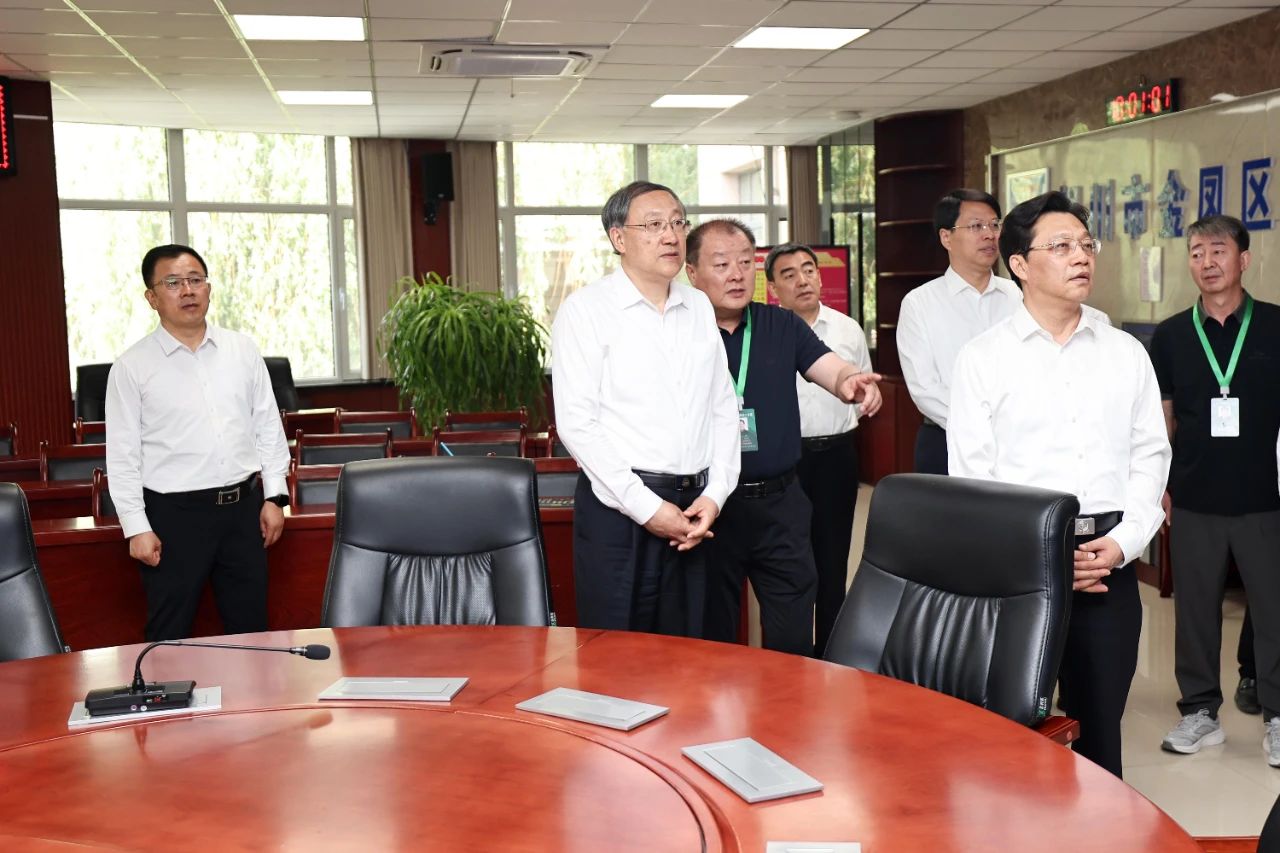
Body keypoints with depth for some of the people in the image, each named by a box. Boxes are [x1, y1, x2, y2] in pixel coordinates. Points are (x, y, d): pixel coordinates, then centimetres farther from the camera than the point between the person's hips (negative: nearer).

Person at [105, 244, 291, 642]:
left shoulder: (243, 350, 5)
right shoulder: (132, 367, -4)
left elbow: (269, 427, 9)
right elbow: (123, 455, -3)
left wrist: (274, 496, 4)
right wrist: (136, 527, -7)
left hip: (243, 506, 3)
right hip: (174, 514, -3)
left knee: (250, 626, 13)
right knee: (170, 637, 5)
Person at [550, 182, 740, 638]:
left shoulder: (699, 307, 12)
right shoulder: (585, 310, -6)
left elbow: (724, 406, 14)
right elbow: (576, 424, -11)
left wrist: (715, 494, 1)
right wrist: (646, 507, -14)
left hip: (694, 508, 5)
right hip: (618, 507, -5)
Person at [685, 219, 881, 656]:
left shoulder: (783, 325, 6)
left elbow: (835, 370, -7)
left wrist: (854, 382, -29)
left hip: (781, 502, 3)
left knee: (793, 643, 8)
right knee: (711, 641, 12)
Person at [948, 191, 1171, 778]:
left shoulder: (1126, 354, 10)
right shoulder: (983, 357, 0)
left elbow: (1150, 456, 9)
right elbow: (971, 473, -3)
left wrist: (1123, 541, -5)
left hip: (1109, 558, 3)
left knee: (1099, 722, 10)